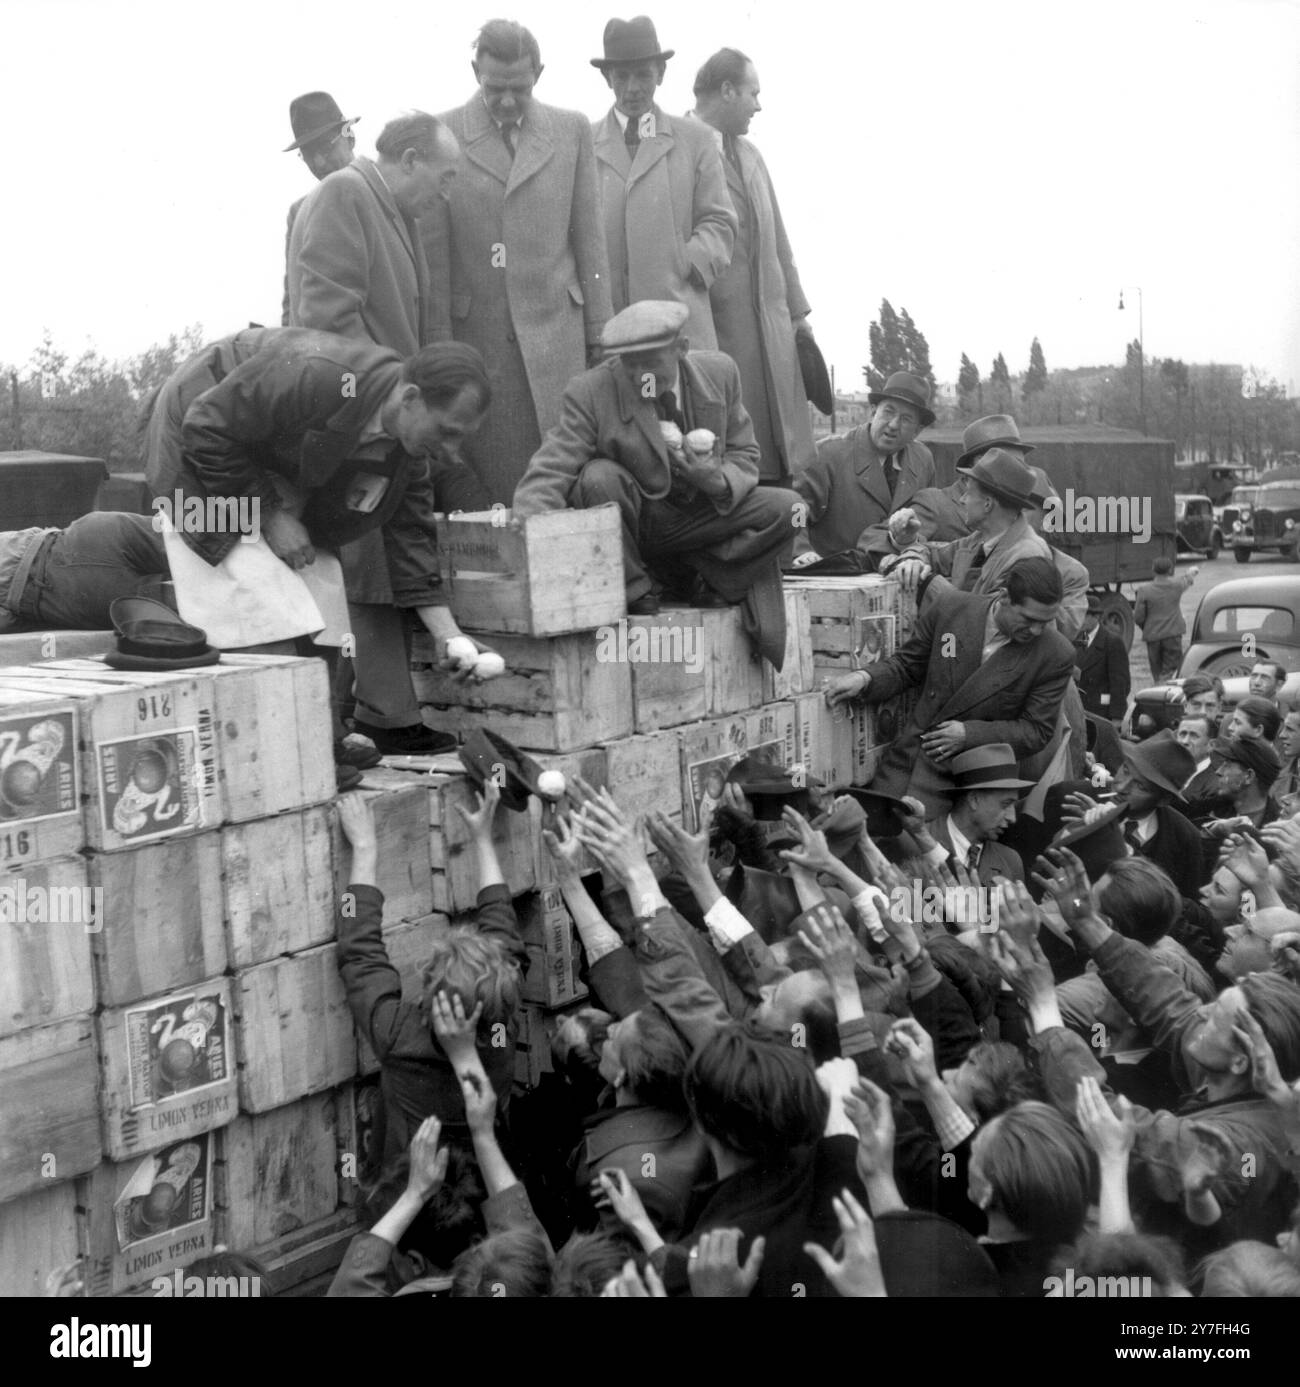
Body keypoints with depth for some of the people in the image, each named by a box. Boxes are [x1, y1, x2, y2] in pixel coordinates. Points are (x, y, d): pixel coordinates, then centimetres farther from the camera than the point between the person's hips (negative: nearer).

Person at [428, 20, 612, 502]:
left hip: (554, 331, 1)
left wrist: (599, 331, 6)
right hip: (475, 334, -1)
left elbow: (589, 238, 9)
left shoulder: (572, 130, 8)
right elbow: (432, 249, 1)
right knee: (488, 481, 0)